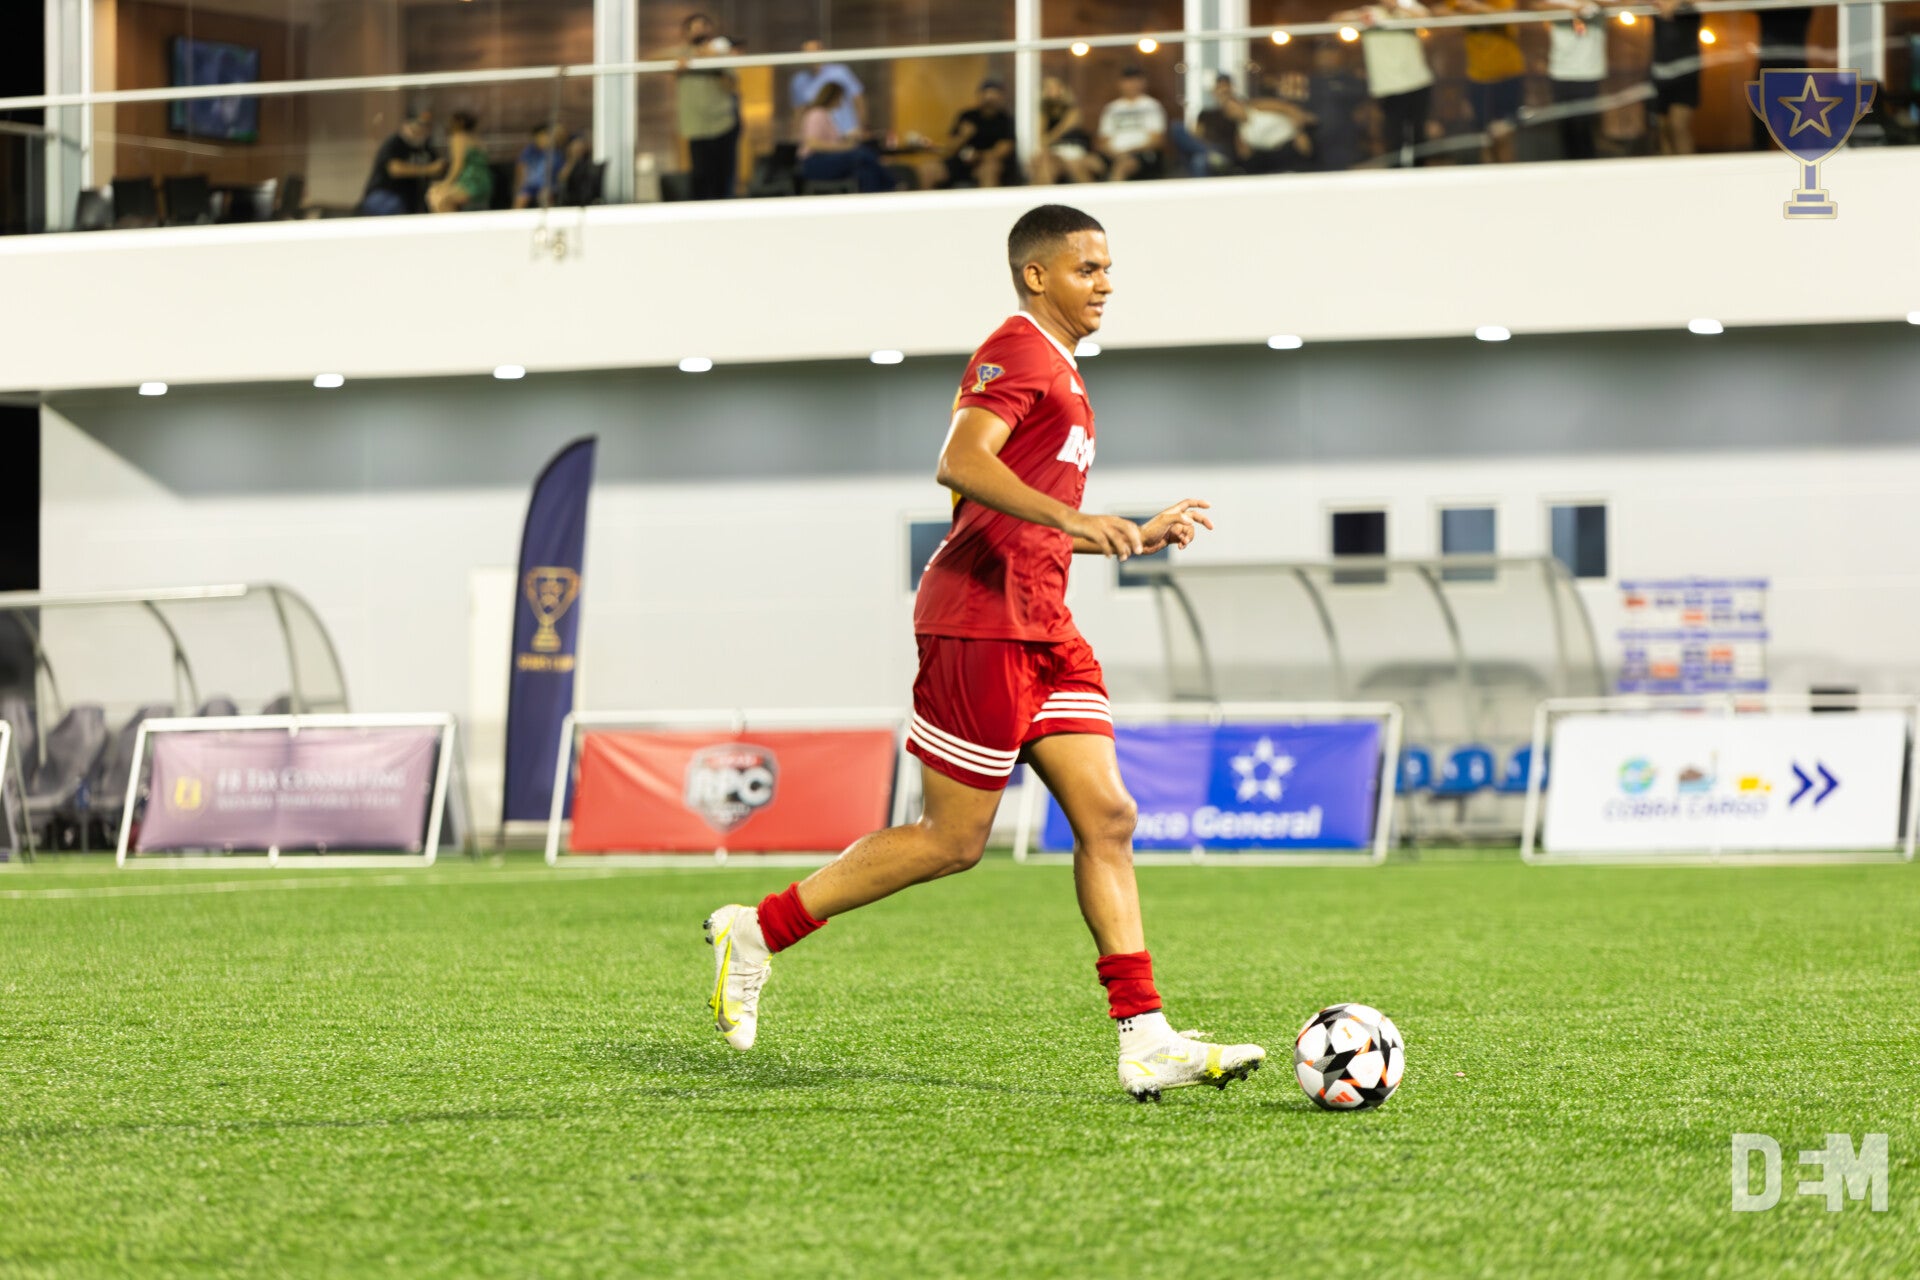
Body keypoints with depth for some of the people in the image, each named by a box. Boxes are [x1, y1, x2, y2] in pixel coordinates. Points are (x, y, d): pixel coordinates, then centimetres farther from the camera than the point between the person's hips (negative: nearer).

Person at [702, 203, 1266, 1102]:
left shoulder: (1056, 371, 24)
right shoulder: (1016, 353, -8)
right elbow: (961, 464, -25)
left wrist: (1138, 537, 24)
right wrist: (1072, 519, -34)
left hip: (1040, 628, 10)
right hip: (981, 617, -10)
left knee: (1107, 817, 0)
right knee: (953, 840, -6)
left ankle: (1146, 1042, -4)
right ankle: (758, 932, 6)